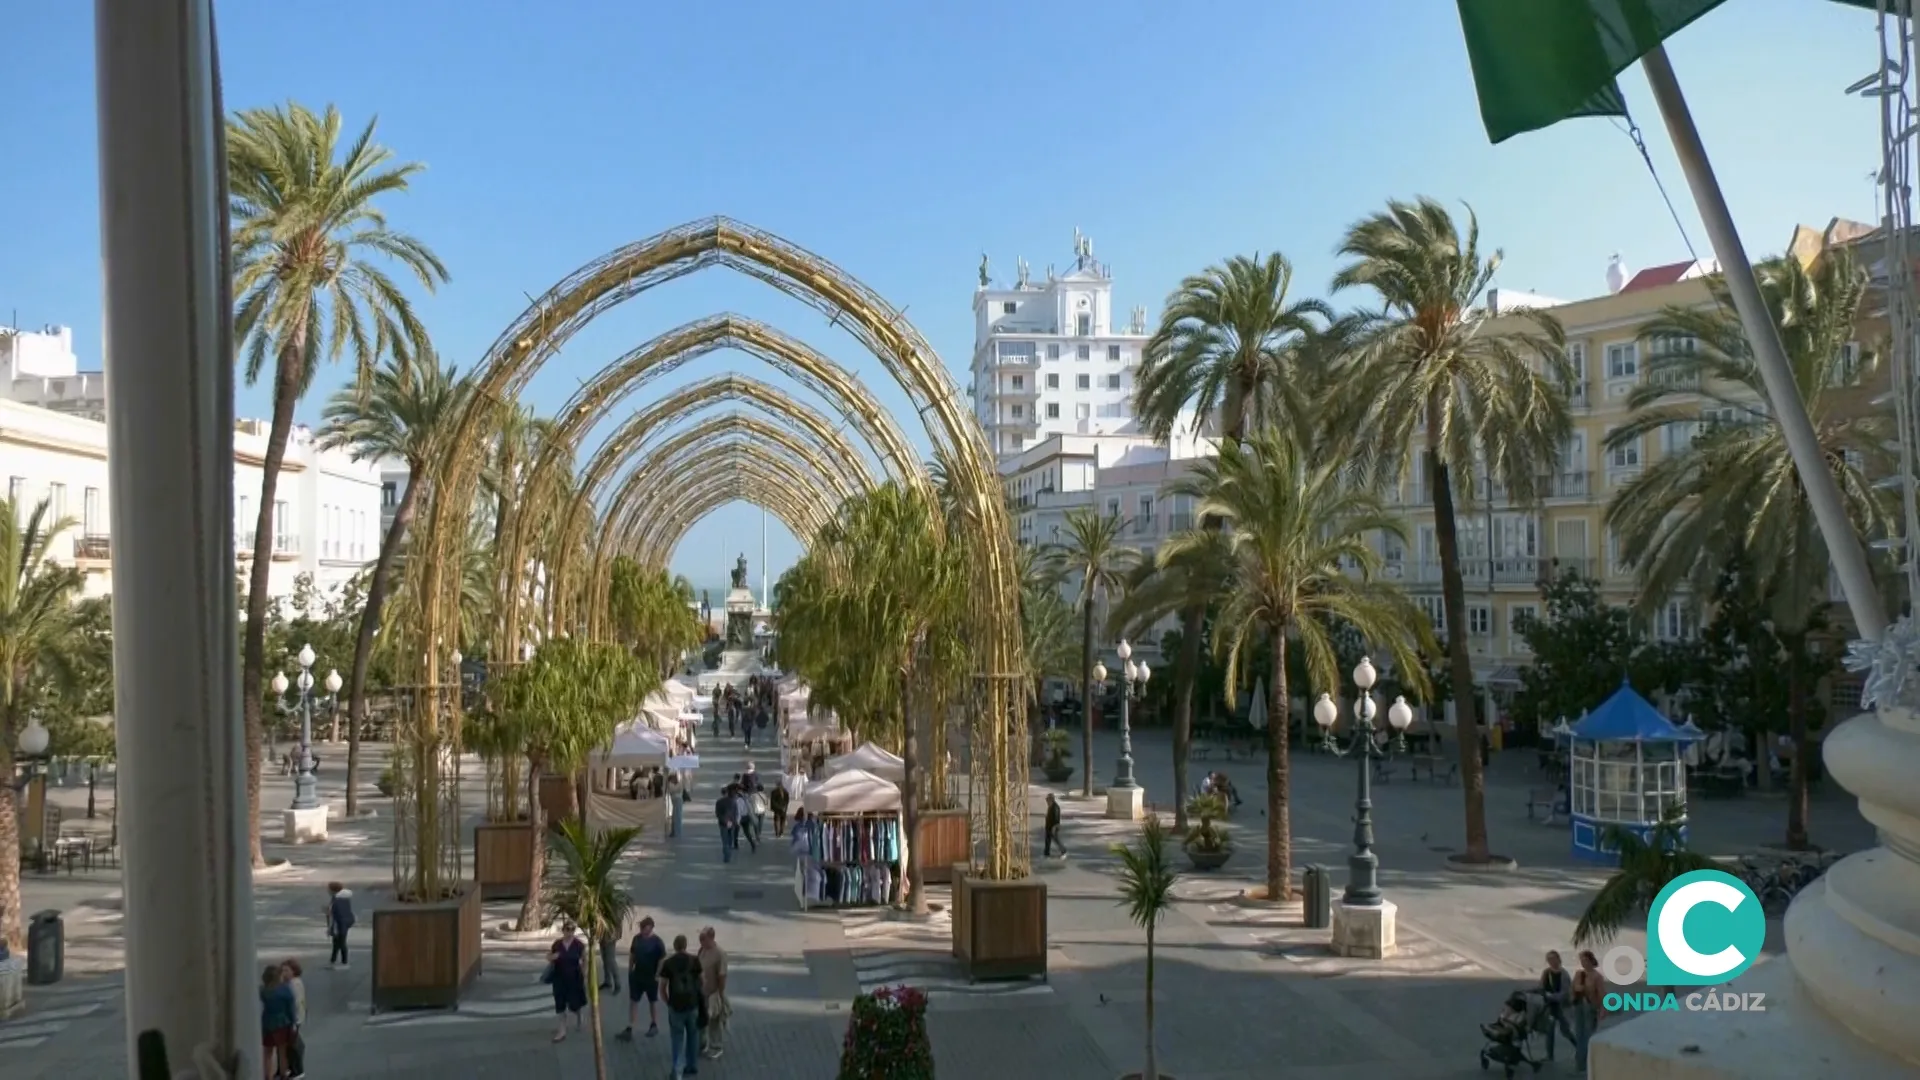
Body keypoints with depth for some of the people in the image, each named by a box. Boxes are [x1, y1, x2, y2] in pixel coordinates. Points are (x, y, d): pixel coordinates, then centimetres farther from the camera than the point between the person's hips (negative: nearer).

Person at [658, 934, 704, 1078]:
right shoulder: (695, 960, -4)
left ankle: (676, 1071, -2)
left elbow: (662, 988, -4)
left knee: (676, 1039, 6)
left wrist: (668, 1002, 11)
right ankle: (692, 1066, 28)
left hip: (675, 1006, -1)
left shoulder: (667, 963, -7)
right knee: (692, 1036, 18)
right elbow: (700, 981, 6)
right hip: (693, 1005, 1)